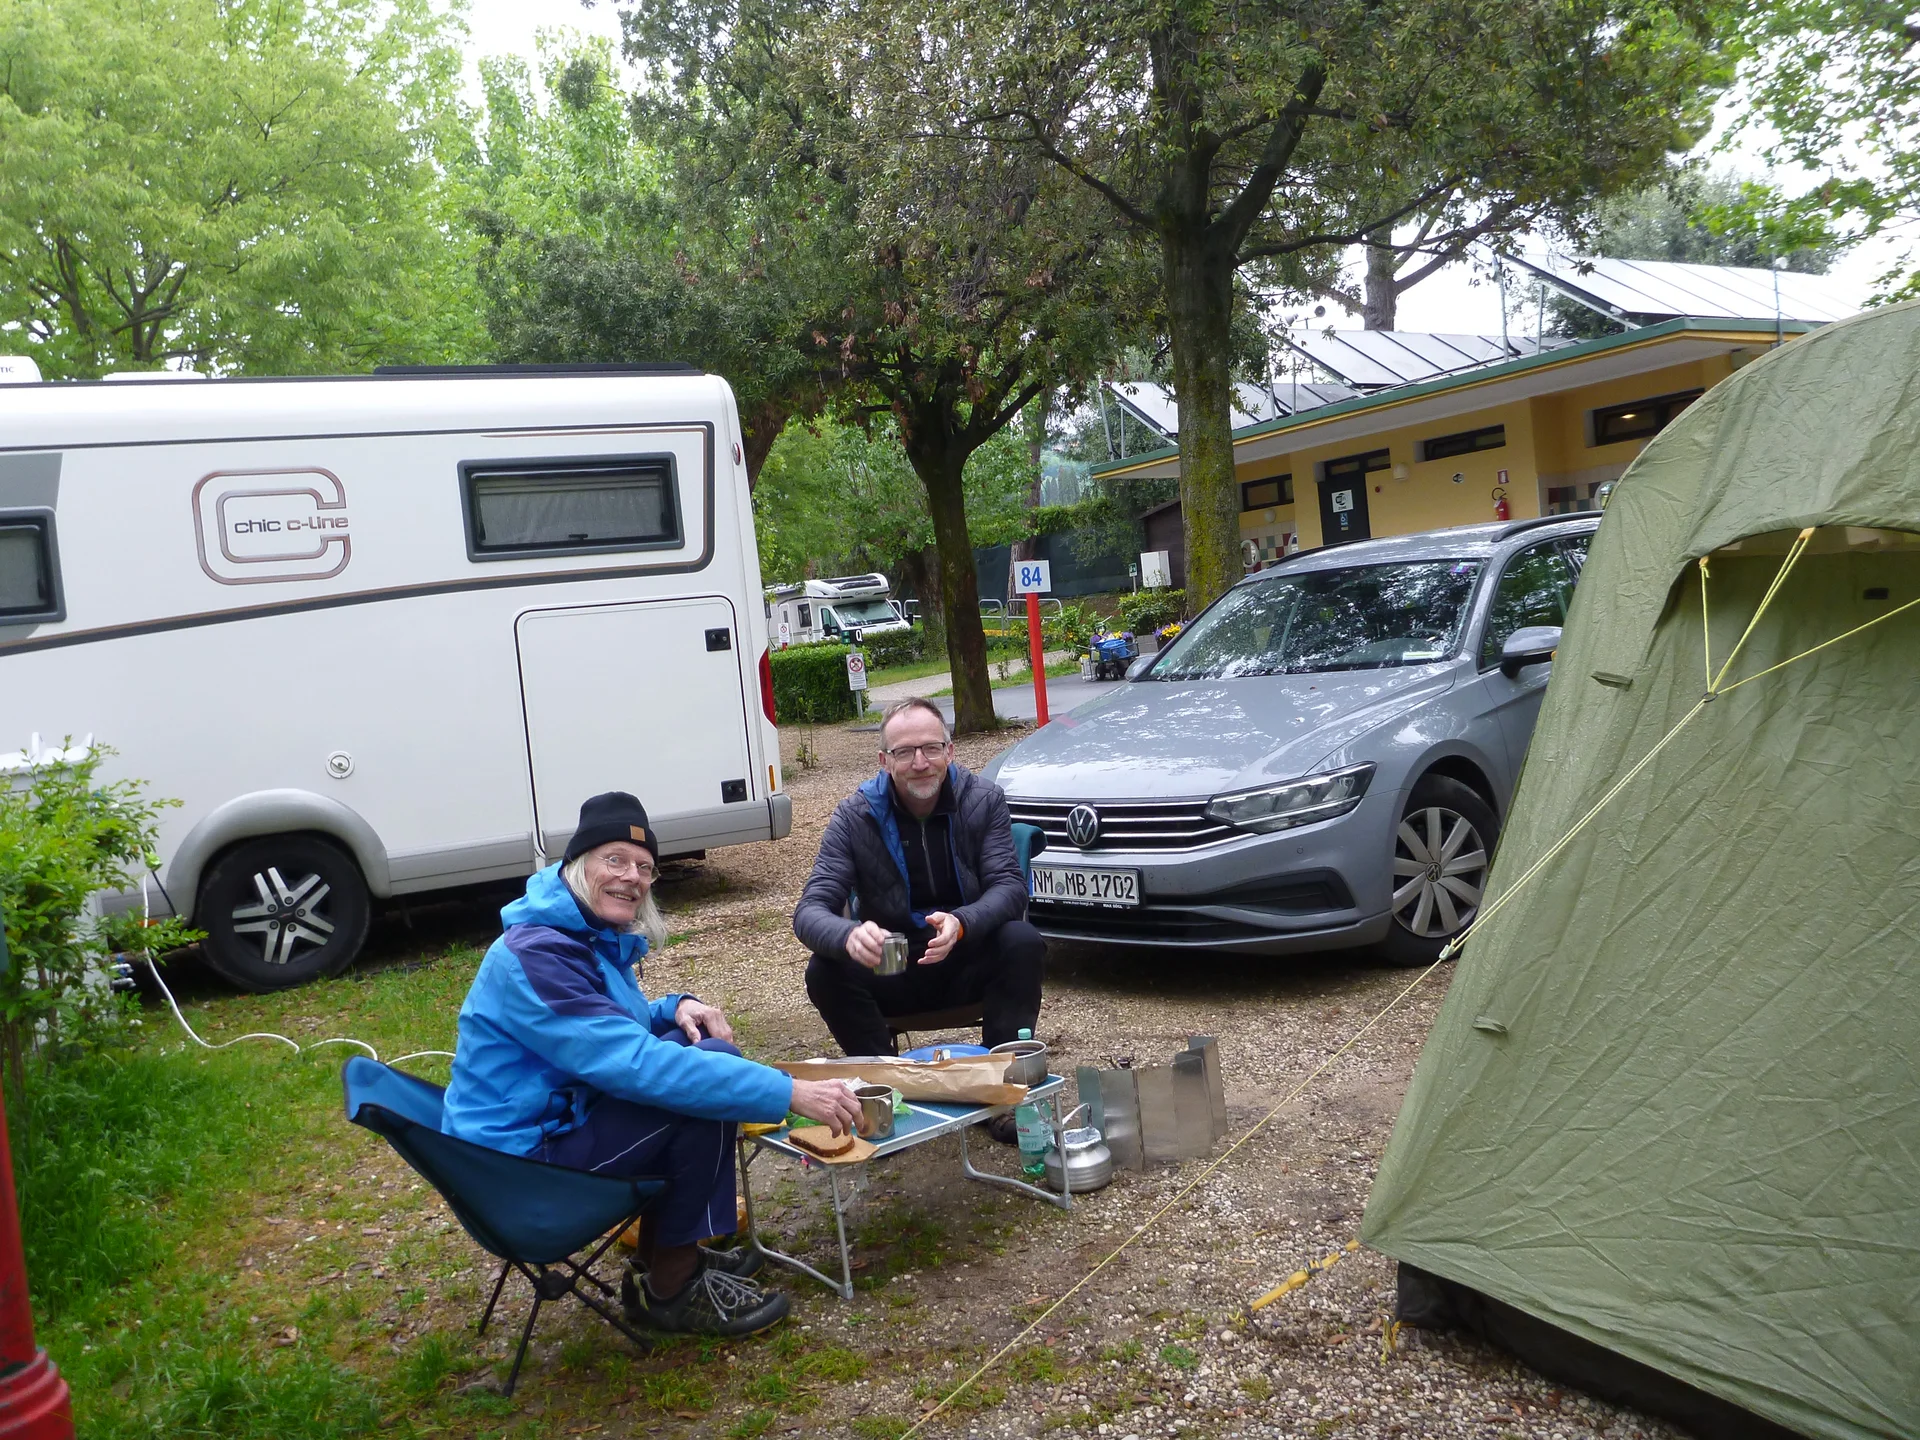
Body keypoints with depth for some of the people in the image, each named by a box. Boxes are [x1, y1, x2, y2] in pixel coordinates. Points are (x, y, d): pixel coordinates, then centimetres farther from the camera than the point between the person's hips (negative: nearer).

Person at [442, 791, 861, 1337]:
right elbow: (636, 1064, -34)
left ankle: (664, 1249, 12)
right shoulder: (535, 955, -25)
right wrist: (788, 1093, -34)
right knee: (709, 1075, -21)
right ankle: (671, 1289, -7)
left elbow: (622, 1029, 20)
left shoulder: (598, 935, 7)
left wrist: (678, 1008, -5)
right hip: (522, 1160, -10)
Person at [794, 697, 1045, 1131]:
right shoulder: (856, 816, -11)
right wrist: (849, 936, -45)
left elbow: (1010, 887, -17)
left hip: (970, 960, 0)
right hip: (893, 972, 0)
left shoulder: (982, 799, -9)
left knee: (1023, 943, -29)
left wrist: (962, 924, -41)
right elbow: (810, 911, -19)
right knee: (825, 973, -27)